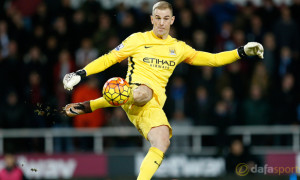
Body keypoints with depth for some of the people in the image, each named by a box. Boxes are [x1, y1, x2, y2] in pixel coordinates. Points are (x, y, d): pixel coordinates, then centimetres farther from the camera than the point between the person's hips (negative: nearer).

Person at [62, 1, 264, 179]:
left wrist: (242, 52, 15)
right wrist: (80, 73, 3)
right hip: (134, 91, -4)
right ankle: (85, 106, -32)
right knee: (143, 94, -42)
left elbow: (211, 59, 25)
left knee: (162, 143, -22)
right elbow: (109, 59, 13)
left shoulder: (178, 48, 22)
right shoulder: (138, 40, 11)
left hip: (154, 105, 4)